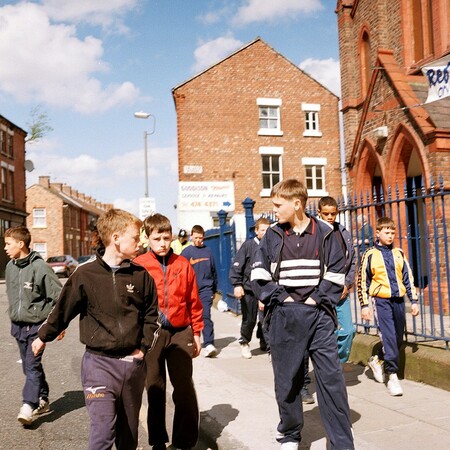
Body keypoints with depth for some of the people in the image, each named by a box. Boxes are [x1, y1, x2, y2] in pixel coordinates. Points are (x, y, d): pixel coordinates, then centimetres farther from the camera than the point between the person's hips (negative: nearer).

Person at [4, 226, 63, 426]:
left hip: (37, 325, -7)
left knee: (32, 365, -12)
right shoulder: (10, 267, 5)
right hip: (18, 325, 7)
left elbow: (59, 295, -12)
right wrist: (14, 316, 17)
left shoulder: (40, 267, -16)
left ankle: (29, 405, -10)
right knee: (29, 366, 14)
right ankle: (42, 400, 27)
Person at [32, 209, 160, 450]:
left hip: (133, 364, 3)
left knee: (129, 430, 15)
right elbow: (63, 308, 5)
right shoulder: (86, 274, -8)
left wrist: (144, 347, 3)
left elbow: (151, 315, 11)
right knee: (103, 430, -13)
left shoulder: (141, 275, 0)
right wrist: (43, 336, 16)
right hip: (98, 362, -3)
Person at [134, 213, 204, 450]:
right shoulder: (139, 266, -3)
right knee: (155, 388, 11)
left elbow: (194, 301, 7)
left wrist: (196, 333, 8)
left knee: (185, 388, 2)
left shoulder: (183, 265, 3)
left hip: (180, 333, 1)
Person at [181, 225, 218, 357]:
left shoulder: (208, 251, 8)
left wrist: (214, 290, 17)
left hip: (206, 289, 0)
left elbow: (213, 271, 15)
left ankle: (209, 344, -18)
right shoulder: (186, 252, 3)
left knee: (206, 315, -11)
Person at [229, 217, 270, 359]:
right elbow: (236, 266, -6)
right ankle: (244, 342, 26)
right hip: (249, 289, -2)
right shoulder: (248, 245, -3)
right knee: (249, 319, 4)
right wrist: (237, 284, -12)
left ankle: (265, 342, 23)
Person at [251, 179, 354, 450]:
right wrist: (280, 298, -6)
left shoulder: (324, 233, 2)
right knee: (287, 379, 8)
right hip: (284, 316, 1)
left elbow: (336, 273, 3)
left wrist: (318, 298, -7)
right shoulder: (272, 236, 5)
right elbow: (259, 275, 4)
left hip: (318, 315, -1)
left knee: (331, 378, -3)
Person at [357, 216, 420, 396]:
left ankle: (378, 360, 33)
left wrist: (414, 300, 10)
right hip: (381, 300, -4)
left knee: (398, 337, 10)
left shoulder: (399, 253, 10)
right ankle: (392, 376, -7)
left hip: (398, 299, 5)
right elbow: (362, 281, 1)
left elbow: (408, 278, 14)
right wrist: (364, 305, -3)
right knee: (388, 336, -12)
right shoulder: (370, 255, -2)